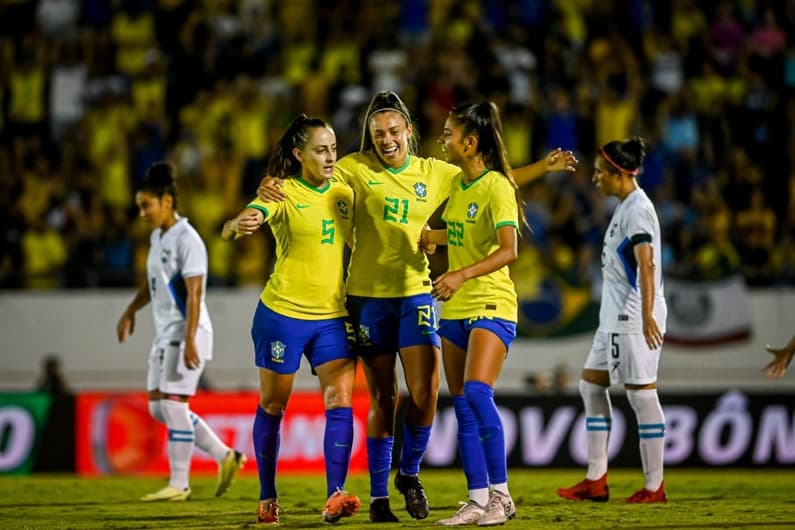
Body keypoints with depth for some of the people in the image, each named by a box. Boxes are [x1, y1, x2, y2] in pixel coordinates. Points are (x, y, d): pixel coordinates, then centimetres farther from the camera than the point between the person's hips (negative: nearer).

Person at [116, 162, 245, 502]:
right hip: (164, 333, 10)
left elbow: (194, 294, -20)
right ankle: (225, 456, 15)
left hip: (187, 332, -10)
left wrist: (189, 341, -25)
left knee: (173, 404, -9)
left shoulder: (187, 240, -15)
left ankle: (179, 484, -1)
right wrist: (130, 311, 24)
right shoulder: (157, 237, 12)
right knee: (158, 407, 7)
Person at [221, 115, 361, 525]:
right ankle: (267, 499, 19)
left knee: (340, 399, -11)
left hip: (333, 315, 4)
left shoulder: (344, 194, 6)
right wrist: (239, 224, -48)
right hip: (283, 312, -4)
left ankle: (335, 497, -17)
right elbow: (229, 231, -25)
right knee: (273, 404, 7)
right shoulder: (284, 192, -10)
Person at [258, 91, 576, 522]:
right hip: (368, 296, -1)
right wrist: (272, 187, -25)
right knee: (383, 398, 2)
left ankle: (409, 474, 17)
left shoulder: (435, 174, 5)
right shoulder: (357, 168, -1)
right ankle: (378, 495, 13)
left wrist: (545, 167, 6)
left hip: (415, 293, 1)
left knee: (425, 394, -9)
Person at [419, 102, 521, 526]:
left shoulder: (496, 186, -13)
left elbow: (508, 249, -23)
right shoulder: (457, 184, 11)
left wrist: (462, 275, -32)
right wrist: (428, 236, 30)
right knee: (463, 408, 5)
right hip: (455, 309, 8)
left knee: (477, 393, -22)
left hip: (491, 305, -8)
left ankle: (500, 495, -16)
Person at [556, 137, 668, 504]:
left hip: (633, 318, -11)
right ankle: (596, 480, 14)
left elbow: (646, 265, -23)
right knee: (591, 385, 12)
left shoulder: (637, 209, -14)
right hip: (616, 316, 11)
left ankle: (655, 486, -2)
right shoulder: (625, 208, 17)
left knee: (641, 392, -6)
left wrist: (647, 315, -29)